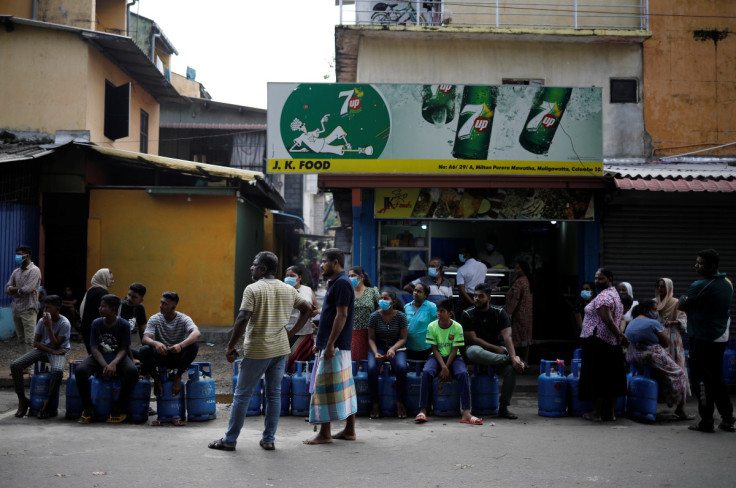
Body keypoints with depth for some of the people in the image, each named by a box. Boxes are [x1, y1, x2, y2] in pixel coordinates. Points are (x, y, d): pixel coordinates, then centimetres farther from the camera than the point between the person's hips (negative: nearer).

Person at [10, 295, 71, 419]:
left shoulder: (65, 324, -14)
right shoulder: (42, 321, 0)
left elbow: (56, 345, -18)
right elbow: (36, 342, 1)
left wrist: (49, 327, -23)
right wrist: (51, 350, -14)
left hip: (59, 351, -5)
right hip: (43, 350, 5)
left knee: (57, 371, -40)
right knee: (15, 365, -16)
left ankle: (47, 404, -23)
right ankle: (22, 400, -4)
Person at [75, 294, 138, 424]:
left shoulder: (124, 325, -7)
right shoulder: (96, 323, -2)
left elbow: (123, 349, -8)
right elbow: (94, 348, -6)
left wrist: (114, 364, -28)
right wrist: (105, 365, -24)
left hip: (118, 357, -2)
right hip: (99, 357, 2)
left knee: (132, 371, -34)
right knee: (80, 371, -29)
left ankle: (118, 408, -16)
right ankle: (87, 408, -9)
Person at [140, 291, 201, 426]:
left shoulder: (183, 319, -8)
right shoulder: (155, 319, -4)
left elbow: (197, 333, -28)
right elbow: (145, 339, -18)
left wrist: (181, 345, -47)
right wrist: (156, 343, -42)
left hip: (179, 358, 0)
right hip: (160, 357, 0)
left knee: (194, 346, -30)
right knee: (144, 350, -31)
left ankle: (177, 377, -13)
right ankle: (156, 378, -7)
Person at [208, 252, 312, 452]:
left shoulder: (253, 289, -12)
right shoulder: (289, 290, 7)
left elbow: (242, 320, -19)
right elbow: (308, 308, 13)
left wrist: (230, 347, -10)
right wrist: (291, 332, 14)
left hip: (257, 351, -5)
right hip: (281, 350, 5)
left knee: (242, 395, 4)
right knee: (274, 394, 11)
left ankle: (229, 440, 11)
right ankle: (268, 440, 14)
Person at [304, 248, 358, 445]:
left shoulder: (341, 283, -14)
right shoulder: (335, 283, 17)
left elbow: (341, 315, -21)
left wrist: (330, 344, -23)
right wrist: (320, 342, 22)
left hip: (335, 346, -10)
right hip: (341, 346, 10)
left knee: (325, 387, -7)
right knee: (345, 387, 11)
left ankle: (325, 433, -2)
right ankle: (349, 430, 16)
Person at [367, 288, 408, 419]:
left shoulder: (401, 316, -2)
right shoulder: (375, 316, -1)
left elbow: (403, 338, -2)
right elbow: (371, 338, 0)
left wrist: (393, 349, -20)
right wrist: (375, 353, -18)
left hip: (397, 348, -1)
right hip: (378, 348, 1)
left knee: (401, 368, -31)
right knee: (372, 369, -29)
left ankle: (400, 403, -14)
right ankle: (375, 404, -15)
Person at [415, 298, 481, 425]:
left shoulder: (457, 327, -8)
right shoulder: (432, 326, -5)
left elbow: (454, 350, -9)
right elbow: (434, 349, -6)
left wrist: (446, 369, -19)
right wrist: (443, 367, -20)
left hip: (453, 357, 0)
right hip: (437, 357, 1)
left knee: (462, 373, -31)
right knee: (427, 372, -31)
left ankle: (466, 413, -33)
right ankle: (422, 411, -32)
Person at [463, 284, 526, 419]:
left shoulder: (500, 312, 0)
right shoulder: (468, 314, -3)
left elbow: (507, 336, -11)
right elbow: (473, 338, -10)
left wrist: (513, 356, -27)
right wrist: (496, 348, -14)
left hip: (498, 350, 2)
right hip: (478, 348, -1)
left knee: (511, 369, -29)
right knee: (474, 352, -40)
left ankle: (503, 408, -16)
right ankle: (508, 359, -27)